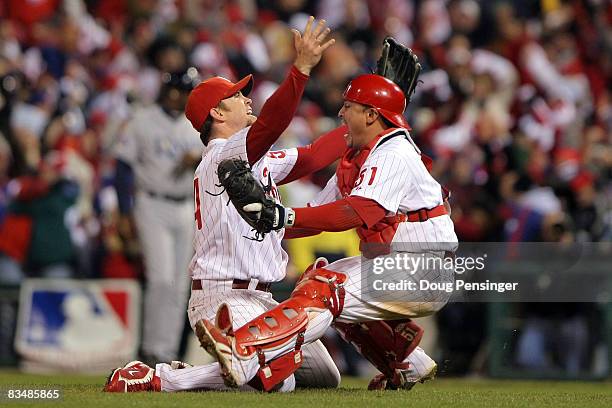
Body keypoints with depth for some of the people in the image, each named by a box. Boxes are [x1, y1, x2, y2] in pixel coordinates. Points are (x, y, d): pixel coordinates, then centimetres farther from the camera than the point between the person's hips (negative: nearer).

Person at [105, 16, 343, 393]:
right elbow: (269, 125, -29)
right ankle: (153, 379, -14)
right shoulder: (224, 153, -11)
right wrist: (302, 67, -38)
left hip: (258, 300, 10)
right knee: (276, 383, -27)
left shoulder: (257, 160, 20)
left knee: (326, 376, 11)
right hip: (225, 296, -10)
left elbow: (311, 158, 24)